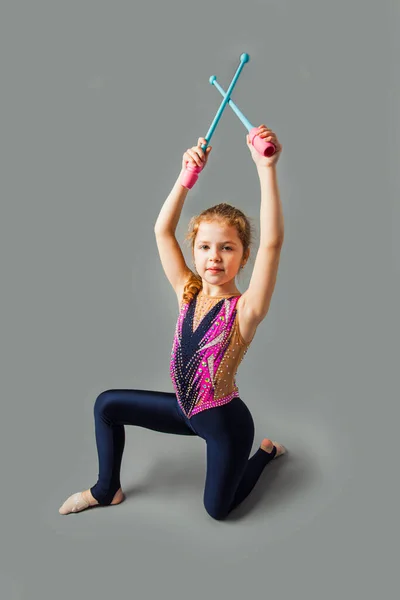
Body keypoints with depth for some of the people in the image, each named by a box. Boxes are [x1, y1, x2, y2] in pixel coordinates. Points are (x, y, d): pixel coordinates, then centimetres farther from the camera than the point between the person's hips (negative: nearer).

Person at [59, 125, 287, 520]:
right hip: (187, 409, 5)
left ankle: (266, 451, 38)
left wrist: (266, 169, -47)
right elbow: (162, 231, -14)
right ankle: (107, 491, 27)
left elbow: (272, 243, -40)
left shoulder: (244, 310, -24)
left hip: (225, 421, -5)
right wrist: (187, 174, -25)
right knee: (107, 404, 5)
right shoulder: (188, 293, -10)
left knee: (217, 509, 12)